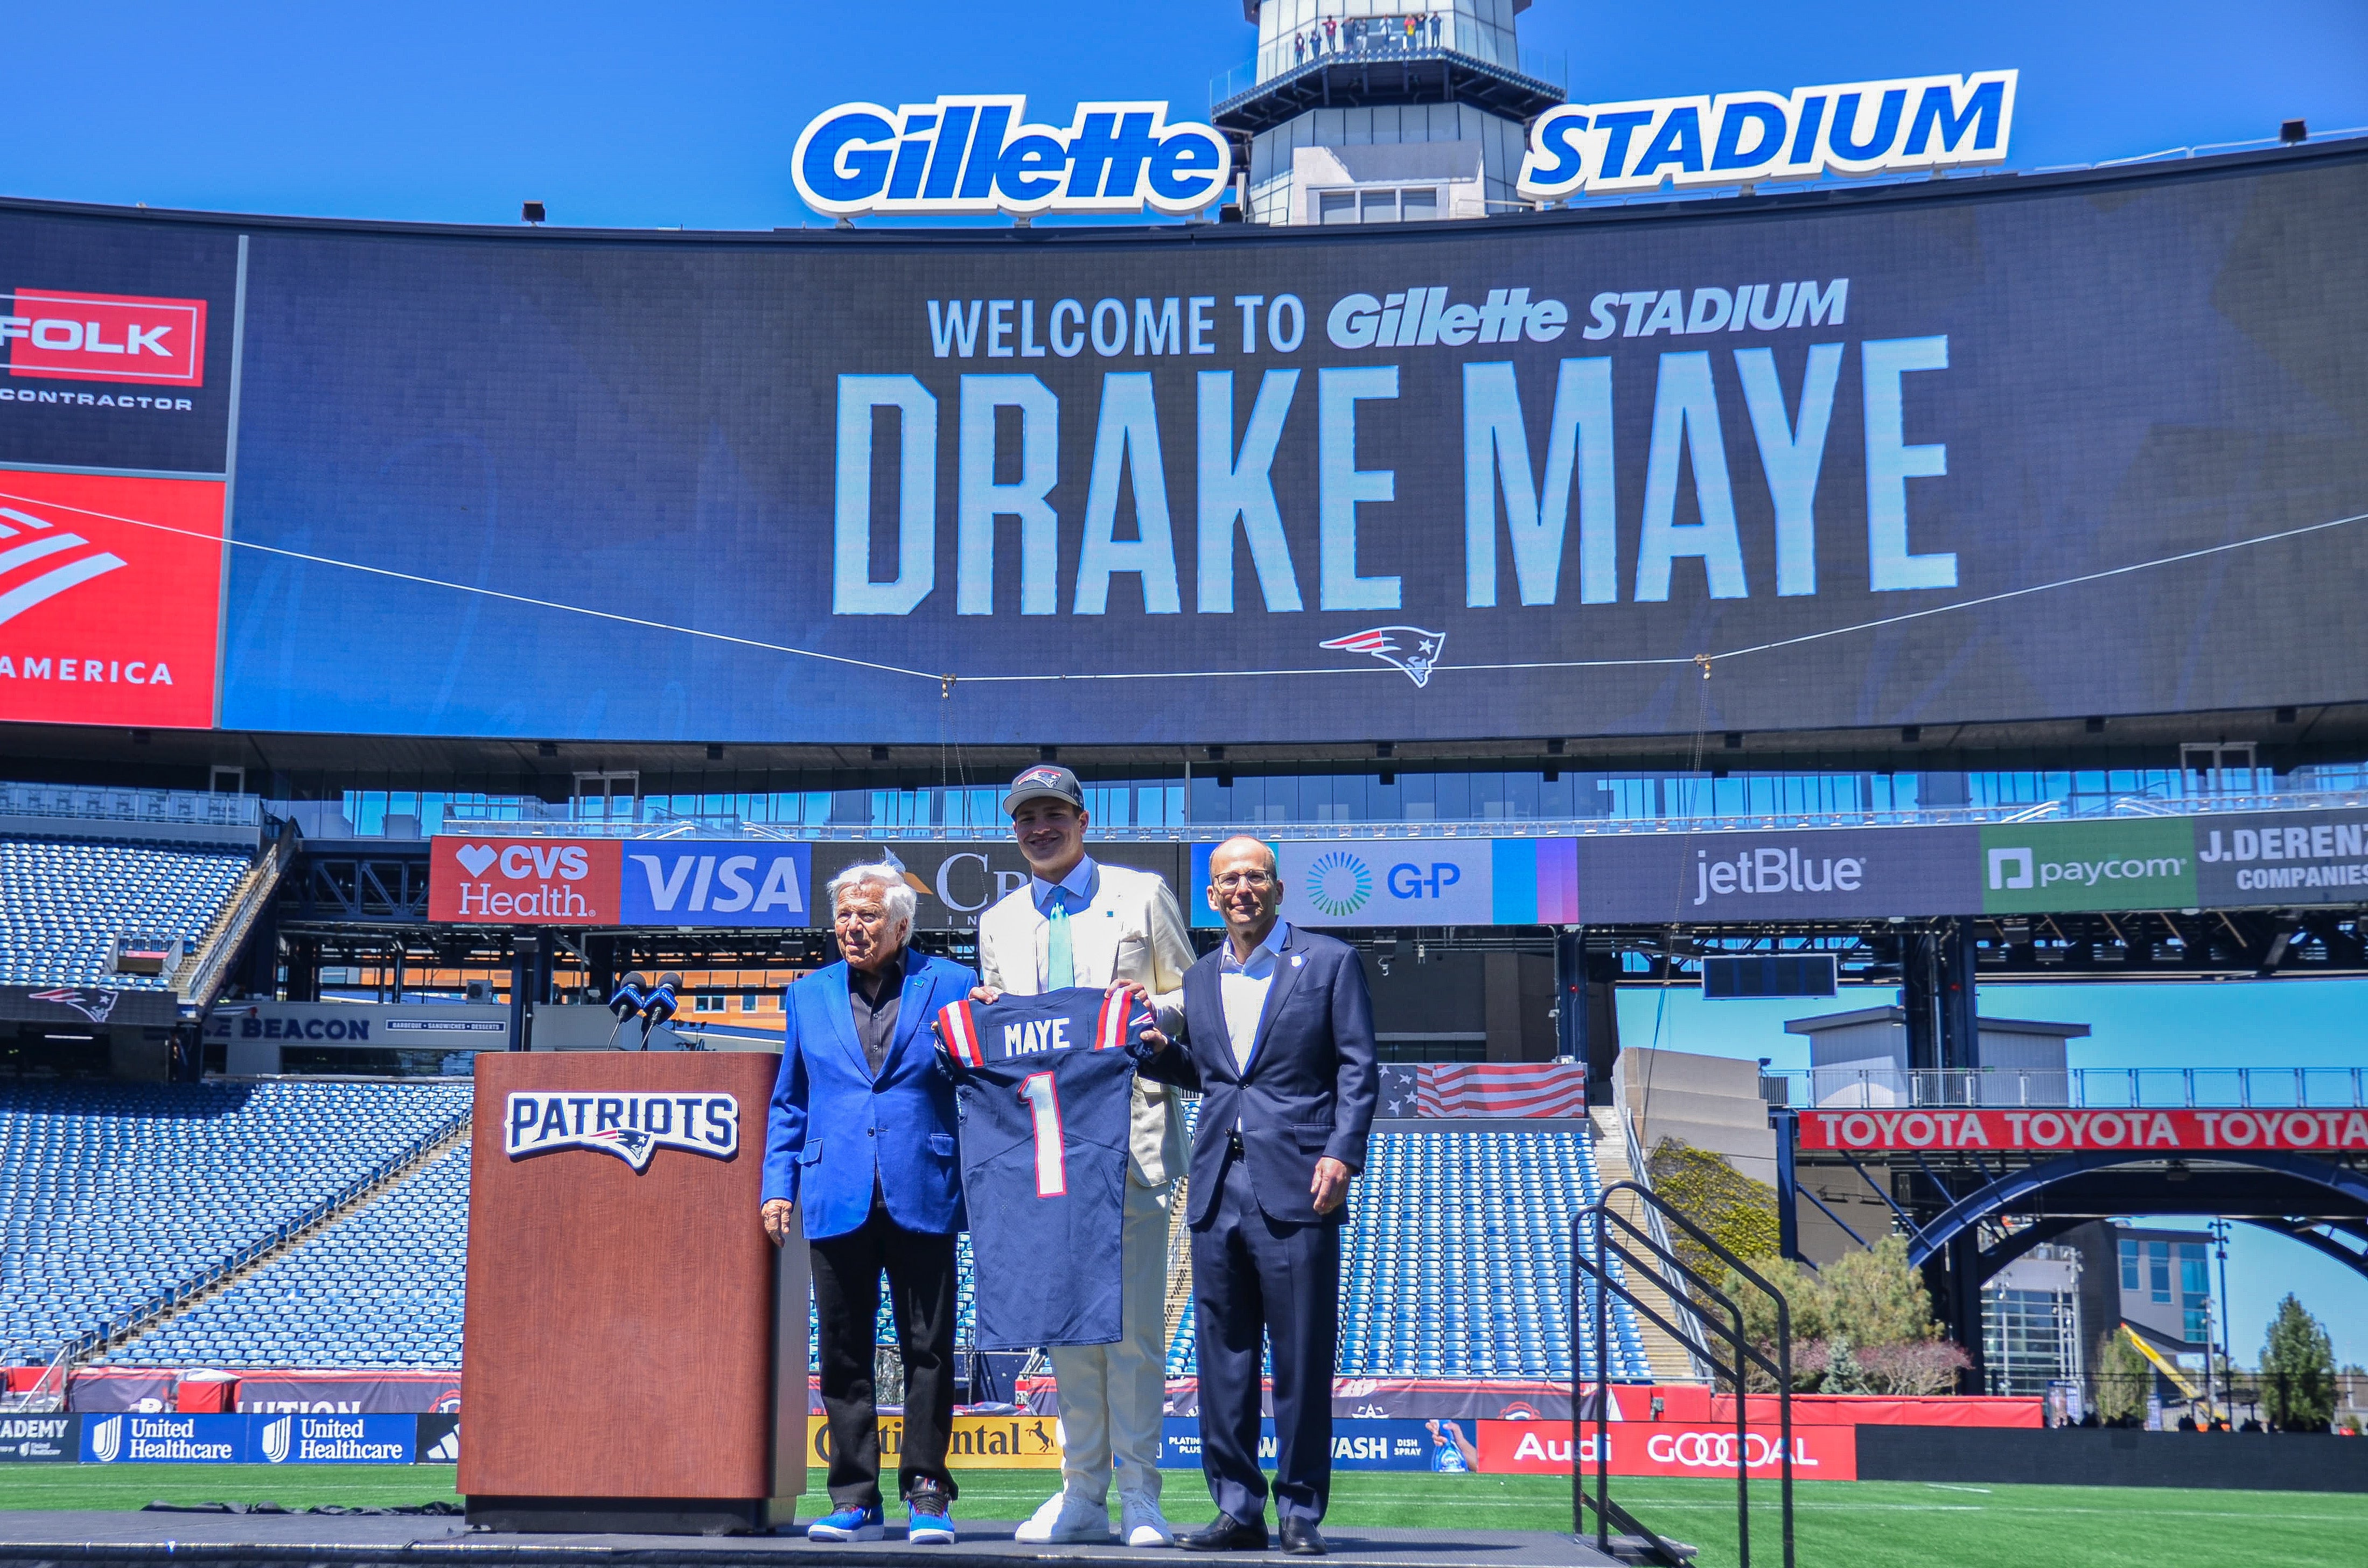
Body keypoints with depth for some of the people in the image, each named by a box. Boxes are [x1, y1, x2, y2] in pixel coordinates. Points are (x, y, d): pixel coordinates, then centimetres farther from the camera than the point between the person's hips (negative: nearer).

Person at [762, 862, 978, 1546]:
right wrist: (778, 1184, 9)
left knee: (928, 1350, 0)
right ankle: (855, 1499, 12)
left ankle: (927, 1494, 9)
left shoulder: (953, 986, 4)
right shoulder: (808, 995, 13)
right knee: (843, 1355, 5)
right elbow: (789, 1102, 17)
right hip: (838, 1200, 3)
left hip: (922, 1198, -3)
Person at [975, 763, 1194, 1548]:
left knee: (1135, 1320, -5)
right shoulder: (999, 922, 18)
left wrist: (1155, 1009, -11)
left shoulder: (1141, 895, 8)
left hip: (1132, 1132, -4)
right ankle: (1082, 1495, 12)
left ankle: (1139, 1495, 1)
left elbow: (1191, 999, 10)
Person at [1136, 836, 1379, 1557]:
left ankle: (1301, 1511, 6)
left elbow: (1358, 1069, 0)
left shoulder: (1329, 962, 4)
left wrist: (1341, 1154, -11)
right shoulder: (1200, 979, 18)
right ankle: (1237, 1510, 12)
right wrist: (1159, 1051, 4)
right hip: (1218, 1191, 5)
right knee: (1223, 1357, 5)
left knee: (1303, 1357, -2)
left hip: (1296, 1190, -5)